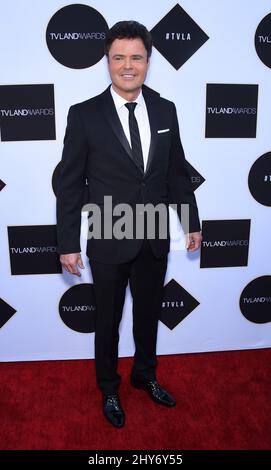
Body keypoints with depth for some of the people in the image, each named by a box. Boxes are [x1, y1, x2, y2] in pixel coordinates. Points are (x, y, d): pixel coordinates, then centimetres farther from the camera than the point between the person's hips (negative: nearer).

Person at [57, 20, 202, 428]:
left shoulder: (165, 110, 1)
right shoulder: (84, 115, -10)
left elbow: (177, 172, 8)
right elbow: (70, 184, -8)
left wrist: (192, 222, 9)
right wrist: (68, 244, -9)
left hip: (155, 240, 4)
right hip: (109, 242, -3)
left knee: (149, 315, 21)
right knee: (108, 321, 16)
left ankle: (145, 375, 48)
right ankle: (109, 388, 41)